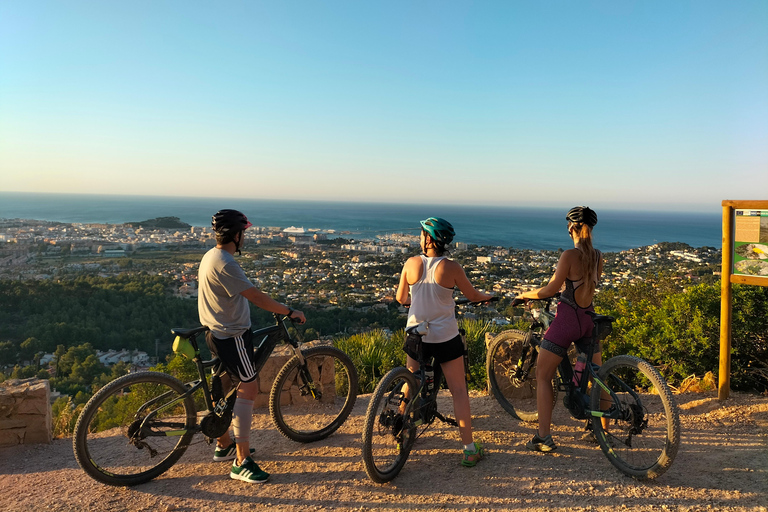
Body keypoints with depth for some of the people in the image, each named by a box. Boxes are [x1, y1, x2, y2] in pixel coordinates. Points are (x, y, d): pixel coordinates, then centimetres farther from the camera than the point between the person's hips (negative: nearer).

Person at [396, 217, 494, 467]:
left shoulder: (411, 263, -7)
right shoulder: (451, 267, -12)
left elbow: (401, 298, 5)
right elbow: (473, 296, 1)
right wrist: (487, 296, 24)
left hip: (416, 335, 3)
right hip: (445, 338, -2)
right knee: (459, 392, 7)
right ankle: (469, 449, 10)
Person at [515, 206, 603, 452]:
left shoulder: (569, 255, -16)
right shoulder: (598, 257, 3)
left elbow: (550, 290, -15)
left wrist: (524, 295, 0)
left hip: (567, 319, -6)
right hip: (588, 319, 7)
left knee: (542, 376, 4)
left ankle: (543, 437, 1)